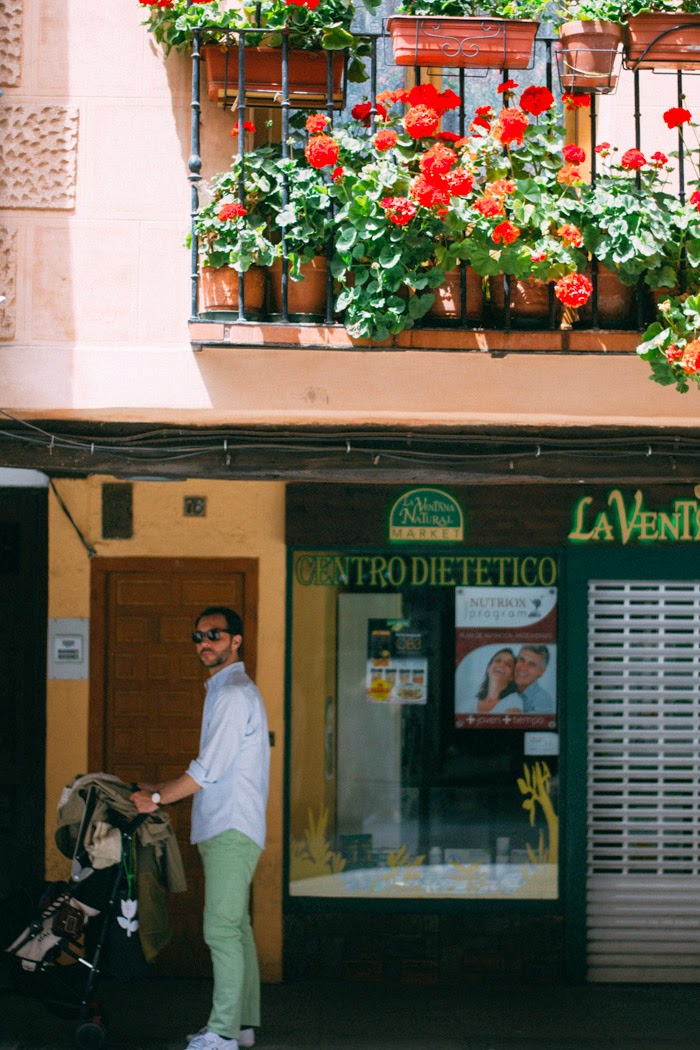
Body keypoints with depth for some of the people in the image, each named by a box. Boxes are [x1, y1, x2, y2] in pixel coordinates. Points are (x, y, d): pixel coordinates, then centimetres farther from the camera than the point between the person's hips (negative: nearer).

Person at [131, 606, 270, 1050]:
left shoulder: (236, 695, -12)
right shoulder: (223, 692, 20)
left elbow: (210, 768, -17)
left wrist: (157, 798, -11)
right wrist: (161, 791, 18)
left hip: (232, 830, -10)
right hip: (223, 829, 10)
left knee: (222, 929, -12)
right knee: (235, 927, 11)